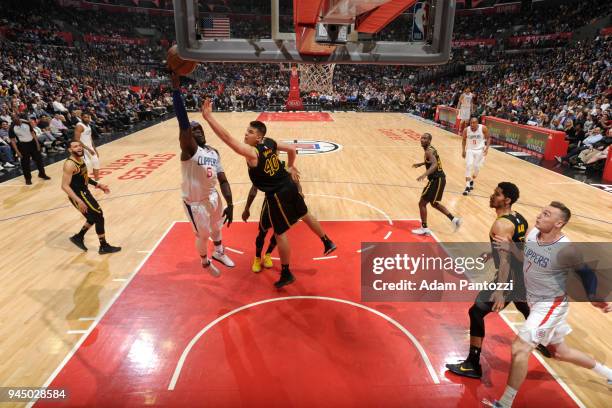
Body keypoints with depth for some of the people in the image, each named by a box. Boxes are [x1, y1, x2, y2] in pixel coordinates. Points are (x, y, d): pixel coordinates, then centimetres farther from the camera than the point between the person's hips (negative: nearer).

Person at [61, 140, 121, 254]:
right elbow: (65, 186, -26)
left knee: (94, 217, 19)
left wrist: (97, 184, 18)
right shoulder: (70, 164, -23)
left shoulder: (80, 159, 7)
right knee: (99, 217, -4)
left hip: (84, 192, 10)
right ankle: (104, 246, 6)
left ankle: (78, 237, 35)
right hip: (78, 195, -10)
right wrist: (78, 200, -33)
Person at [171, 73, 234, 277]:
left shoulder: (214, 153, 0)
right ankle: (205, 262, 41)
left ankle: (219, 253, 54)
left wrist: (230, 204, -9)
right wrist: (176, 88, -45)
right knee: (203, 235, 11)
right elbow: (183, 124, -38)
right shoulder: (189, 149, -21)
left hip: (213, 197, 6)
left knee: (216, 228, 26)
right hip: (195, 202, -6)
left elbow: (222, 180, -1)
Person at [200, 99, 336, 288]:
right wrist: (290, 167, 25)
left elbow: (227, 138, -32)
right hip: (289, 185, 8)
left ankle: (286, 274, 19)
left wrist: (208, 117, -33)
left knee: (280, 234, 6)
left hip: (276, 194, -8)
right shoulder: (270, 142, 0)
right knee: (305, 215, 27)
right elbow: (292, 150, 12)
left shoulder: (251, 152, -23)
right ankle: (328, 243, 44)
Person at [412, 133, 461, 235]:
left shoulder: (428, 151, -18)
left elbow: (434, 165, -36)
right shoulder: (431, 149, 13)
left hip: (436, 180, -10)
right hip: (438, 179, 10)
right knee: (434, 203, 23)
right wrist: (420, 164, 37)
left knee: (422, 203, -3)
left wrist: (424, 175, -49)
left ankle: (424, 228, 4)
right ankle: (453, 219, 26)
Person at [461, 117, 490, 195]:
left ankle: (472, 181, 30)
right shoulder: (466, 130, -12)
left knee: (476, 167, 1)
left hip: (480, 150, 0)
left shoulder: (483, 128, -16)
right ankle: (467, 186, -12)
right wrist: (463, 150, -1)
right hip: (470, 149, 0)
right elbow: (464, 140, 5)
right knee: (468, 165, -14)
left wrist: (487, 148, -15)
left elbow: (488, 138, -3)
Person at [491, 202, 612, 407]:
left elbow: (587, 273, -9)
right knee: (560, 352, 25)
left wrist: (594, 297, -19)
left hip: (551, 305, -8)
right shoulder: (533, 233, -7)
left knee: (520, 347, -13)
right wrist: (509, 246, -3)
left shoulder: (565, 250, -26)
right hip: (536, 302, 8)